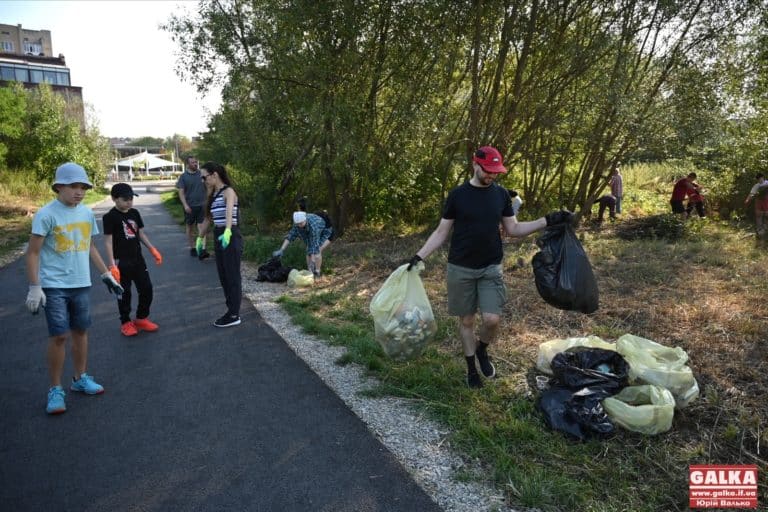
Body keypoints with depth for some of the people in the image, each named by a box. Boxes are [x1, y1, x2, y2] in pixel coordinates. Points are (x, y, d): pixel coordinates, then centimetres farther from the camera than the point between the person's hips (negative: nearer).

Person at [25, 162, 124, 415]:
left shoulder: (87, 212, 5)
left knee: (80, 331, 14)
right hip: (54, 286, -5)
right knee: (59, 336, -3)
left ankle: (80, 378, 29)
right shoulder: (46, 214, -12)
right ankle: (55, 389, 11)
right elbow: (33, 253, -10)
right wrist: (34, 287, -14)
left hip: (81, 284, 5)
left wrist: (106, 274, 16)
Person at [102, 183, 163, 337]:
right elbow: (108, 242, -14)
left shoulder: (135, 213, 6)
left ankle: (142, 318, 24)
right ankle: (125, 323, 19)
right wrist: (112, 265, -19)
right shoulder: (110, 217, -12)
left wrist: (153, 250, 6)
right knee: (124, 293, 4)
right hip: (121, 262, -6)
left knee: (146, 288, 8)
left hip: (138, 259, 6)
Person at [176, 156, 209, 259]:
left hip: (202, 205, 1)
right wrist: (185, 205, -16)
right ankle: (192, 248, 24)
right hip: (190, 206, 0)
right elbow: (181, 192, -5)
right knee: (190, 227, 11)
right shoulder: (183, 176, -2)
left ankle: (202, 250, -16)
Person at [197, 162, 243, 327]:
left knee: (233, 277, -1)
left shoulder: (228, 191, -12)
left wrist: (227, 231, -47)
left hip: (230, 237, -9)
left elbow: (229, 212, -31)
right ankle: (231, 311, 21)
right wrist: (201, 237, 30)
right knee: (223, 277, 12)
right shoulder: (213, 194, 15)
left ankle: (234, 315, 6)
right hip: (218, 237, 9)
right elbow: (208, 218, 25)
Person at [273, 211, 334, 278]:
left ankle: (317, 273, -12)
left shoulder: (313, 226, -42)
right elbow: (290, 236, -20)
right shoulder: (297, 224, -24)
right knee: (309, 251, -8)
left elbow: (314, 245, -43)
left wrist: (312, 262, -45)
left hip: (326, 233, -7)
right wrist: (281, 250, -29)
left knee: (318, 250, -23)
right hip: (315, 235, 7)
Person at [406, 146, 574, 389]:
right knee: (466, 321, 7)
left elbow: (514, 229, 7)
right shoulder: (458, 194, -4)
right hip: (460, 269, -1)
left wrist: (548, 221, -3)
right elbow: (441, 232, 1)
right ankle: (471, 367, 28)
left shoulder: (501, 194, 3)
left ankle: (482, 350, 24)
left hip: (491, 268, 2)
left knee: (492, 319, -9)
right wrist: (419, 256, -8)